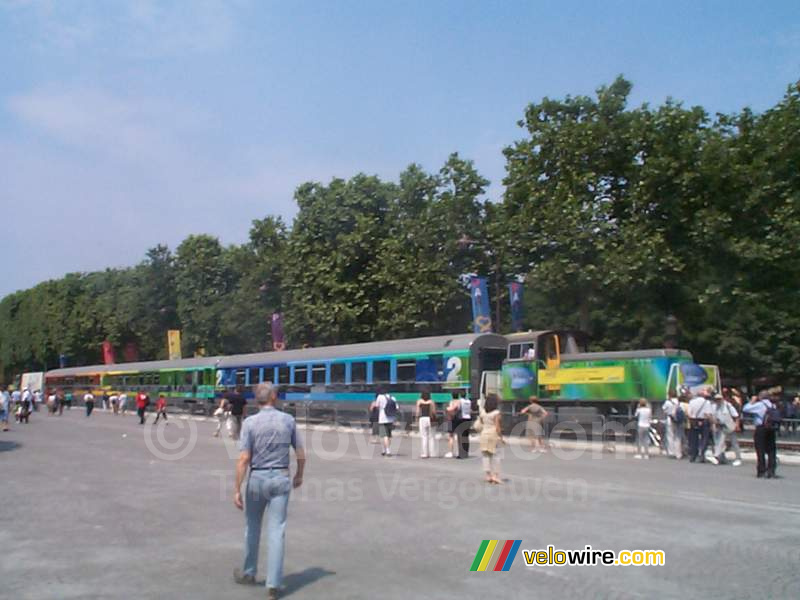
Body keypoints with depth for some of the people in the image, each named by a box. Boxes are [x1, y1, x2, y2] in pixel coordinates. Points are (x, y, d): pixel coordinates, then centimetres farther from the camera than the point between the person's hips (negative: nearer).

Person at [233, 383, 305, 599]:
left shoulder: (250, 422, -8)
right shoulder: (288, 420, -2)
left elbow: (244, 459, -13)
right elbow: (300, 454, 5)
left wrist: (237, 490, -9)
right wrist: (299, 475, 22)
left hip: (257, 478, -1)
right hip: (280, 478, 1)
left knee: (252, 527, 18)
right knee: (276, 531, 2)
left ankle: (249, 573, 35)